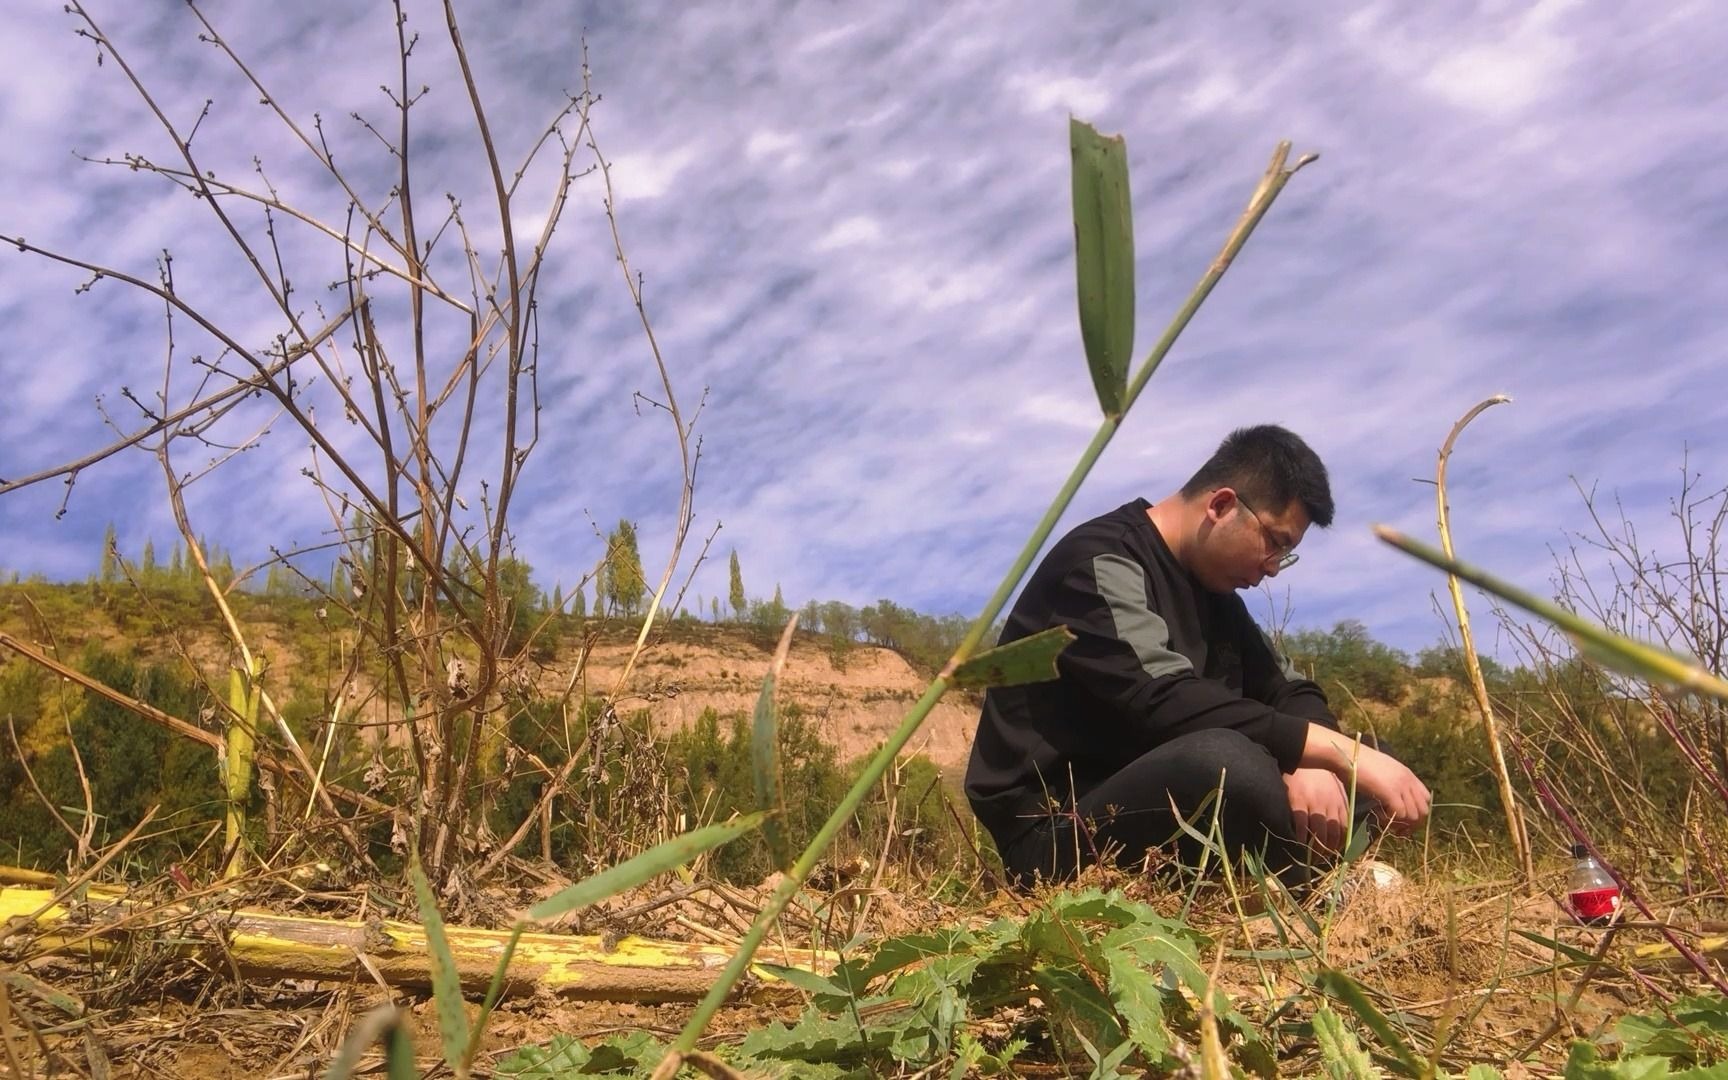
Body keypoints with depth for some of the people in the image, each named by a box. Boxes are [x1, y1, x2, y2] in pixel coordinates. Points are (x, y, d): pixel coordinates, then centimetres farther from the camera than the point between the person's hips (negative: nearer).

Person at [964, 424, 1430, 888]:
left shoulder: (1210, 587, 12)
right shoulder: (1101, 562, -15)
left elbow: (1290, 690, 11)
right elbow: (1167, 702, -29)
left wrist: (1315, 762, -13)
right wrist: (1342, 752, -29)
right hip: (1052, 832, -9)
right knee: (1228, 761, -35)